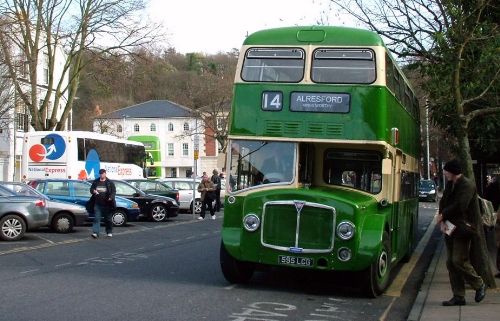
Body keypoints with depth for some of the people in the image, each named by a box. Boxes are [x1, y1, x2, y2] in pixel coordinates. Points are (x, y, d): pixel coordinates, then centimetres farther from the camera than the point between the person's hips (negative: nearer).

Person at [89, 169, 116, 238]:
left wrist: (111, 197, -20)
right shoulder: (95, 182, 11)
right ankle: (95, 232, -13)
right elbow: (91, 189, 17)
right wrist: (93, 191, -8)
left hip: (107, 204, -2)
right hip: (97, 204, 2)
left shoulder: (110, 183, 3)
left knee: (108, 219, 7)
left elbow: (114, 191, -1)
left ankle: (109, 232, 20)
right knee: (96, 218, -7)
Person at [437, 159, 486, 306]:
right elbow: (443, 202, 10)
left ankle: (479, 285, 12)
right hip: (449, 229, 9)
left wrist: (443, 215, -12)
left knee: (459, 261, -11)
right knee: (451, 263, 7)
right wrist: (442, 221, -6)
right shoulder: (450, 185, 13)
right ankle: (458, 297, 13)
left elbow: (459, 206, -24)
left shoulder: (467, 185, -14)